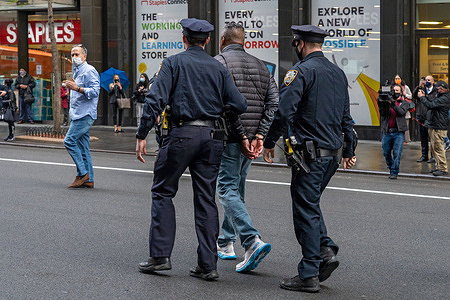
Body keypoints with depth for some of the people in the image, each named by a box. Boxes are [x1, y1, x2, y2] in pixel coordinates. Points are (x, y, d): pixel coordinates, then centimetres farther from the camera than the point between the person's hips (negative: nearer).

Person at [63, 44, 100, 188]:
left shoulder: (89, 71, -10)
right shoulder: (77, 71, 21)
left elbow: (95, 91, -21)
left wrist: (77, 88, -28)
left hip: (85, 115, -10)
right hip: (78, 115, 10)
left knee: (70, 141, -15)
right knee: (82, 146, 8)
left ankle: (82, 174, -10)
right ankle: (88, 180, 10)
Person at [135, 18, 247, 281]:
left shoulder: (174, 63, 0)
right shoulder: (219, 68, 10)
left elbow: (156, 100, -10)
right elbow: (240, 105, 4)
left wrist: (142, 135, -8)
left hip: (182, 134, -3)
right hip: (212, 136, 4)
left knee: (163, 192, 9)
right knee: (206, 199, 7)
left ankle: (161, 255, 3)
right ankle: (208, 265, 6)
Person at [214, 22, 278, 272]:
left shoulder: (219, 62, -5)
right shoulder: (260, 66, 14)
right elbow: (274, 103, 3)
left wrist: (241, 136, -16)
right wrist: (259, 135, -3)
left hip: (230, 138, -7)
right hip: (252, 138, 7)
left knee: (228, 190, -5)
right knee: (237, 189, 18)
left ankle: (253, 241, -21)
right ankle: (226, 243, 26)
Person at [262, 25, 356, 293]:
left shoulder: (302, 71, -11)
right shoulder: (338, 73, 13)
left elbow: (284, 111, -18)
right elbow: (346, 117, 18)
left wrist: (269, 142, -6)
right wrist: (349, 151, 25)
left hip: (310, 153, -8)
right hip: (332, 154, 8)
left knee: (306, 211, -2)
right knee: (311, 205, 22)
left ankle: (309, 275, 2)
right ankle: (326, 250, 6)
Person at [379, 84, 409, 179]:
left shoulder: (404, 103, 8)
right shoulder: (387, 101, 11)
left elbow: (401, 112, -11)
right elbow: (382, 112, -5)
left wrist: (392, 103, -23)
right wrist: (380, 101, -22)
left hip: (398, 132, -2)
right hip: (387, 132, 2)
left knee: (397, 153, -7)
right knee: (386, 153, 8)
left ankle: (394, 172, 1)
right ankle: (391, 168, 30)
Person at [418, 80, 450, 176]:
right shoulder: (440, 97, 18)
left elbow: (430, 105, -24)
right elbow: (431, 105, 24)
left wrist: (422, 97, -12)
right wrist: (424, 97, 13)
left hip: (438, 128, -11)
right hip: (433, 127, 11)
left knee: (438, 147, -9)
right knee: (434, 147, 14)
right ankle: (439, 167, 21)